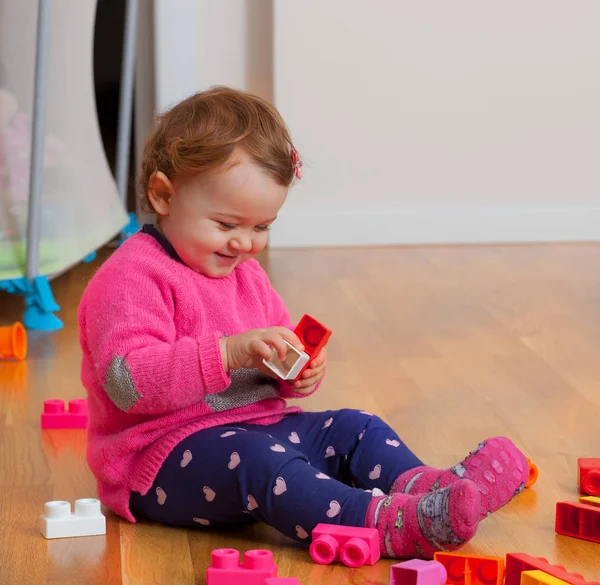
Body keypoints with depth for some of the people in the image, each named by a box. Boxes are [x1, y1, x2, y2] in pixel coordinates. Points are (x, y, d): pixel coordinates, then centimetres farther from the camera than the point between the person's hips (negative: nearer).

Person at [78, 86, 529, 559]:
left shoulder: (246, 274, 16)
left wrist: (300, 371, -1)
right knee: (259, 460, -35)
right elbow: (128, 381, -27)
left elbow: (282, 341, 25)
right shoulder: (131, 278, -14)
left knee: (353, 428, -3)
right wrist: (229, 353, -34)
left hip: (257, 425, 10)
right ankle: (390, 525, -51)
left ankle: (426, 485, -28)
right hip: (165, 456, -9)